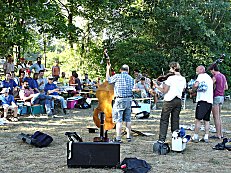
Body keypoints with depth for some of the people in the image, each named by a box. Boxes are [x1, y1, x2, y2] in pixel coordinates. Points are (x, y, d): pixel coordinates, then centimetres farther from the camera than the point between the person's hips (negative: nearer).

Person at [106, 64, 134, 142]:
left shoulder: (117, 76, -6)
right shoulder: (131, 78, 9)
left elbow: (108, 80, 8)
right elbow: (132, 89, 10)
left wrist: (108, 69, 18)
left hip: (120, 100, -5)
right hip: (129, 99, 5)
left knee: (118, 120, -3)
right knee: (128, 119, 12)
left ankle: (118, 138, -4)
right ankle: (128, 136, 17)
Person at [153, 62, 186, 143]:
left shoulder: (171, 78, -12)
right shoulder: (183, 79, 6)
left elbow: (164, 91, -11)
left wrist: (157, 86, 0)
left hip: (169, 100, -6)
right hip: (178, 100, 6)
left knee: (164, 120, -1)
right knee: (175, 120, 12)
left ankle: (162, 139, -5)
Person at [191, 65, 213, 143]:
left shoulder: (201, 76, -3)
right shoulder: (209, 77, 23)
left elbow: (196, 85, -19)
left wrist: (193, 90, 0)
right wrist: (196, 91, 18)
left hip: (203, 100, -8)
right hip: (210, 101, 8)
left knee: (198, 119, -4)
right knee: (206, 120, 10)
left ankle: (195, 137, -2)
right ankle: (206, 137, 8)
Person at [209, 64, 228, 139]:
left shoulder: (215, 77, -13)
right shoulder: (223, 76, 13)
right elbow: (226, 87, 20)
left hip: (216, 97, -9)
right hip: (221, 97, 9)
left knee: (216, 117, -5)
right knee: (219, 117, 14)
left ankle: (218, 135, -4)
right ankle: (221, 134, 16)